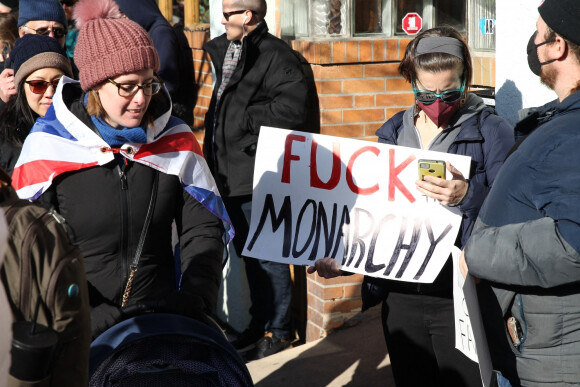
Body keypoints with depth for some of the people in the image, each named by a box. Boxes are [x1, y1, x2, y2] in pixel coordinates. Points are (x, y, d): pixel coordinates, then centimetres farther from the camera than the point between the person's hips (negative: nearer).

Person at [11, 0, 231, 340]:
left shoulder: (175, 141, 1)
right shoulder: (48, 145, -8)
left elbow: (203, 229, 3)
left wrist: (194, 300, -12)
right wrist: (93, 319, -16)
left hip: (163, 318, 2)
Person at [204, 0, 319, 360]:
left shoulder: (275, 55, -14)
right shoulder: (226, 52, 13)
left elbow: (292, 108, -27)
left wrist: (246, 120, -17)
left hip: (258, 178, -10)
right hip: (233, 175, 10)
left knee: (267, 255, 0)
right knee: (248, 252, 19)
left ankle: (278, 330, 14)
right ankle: (259, 324, 32)